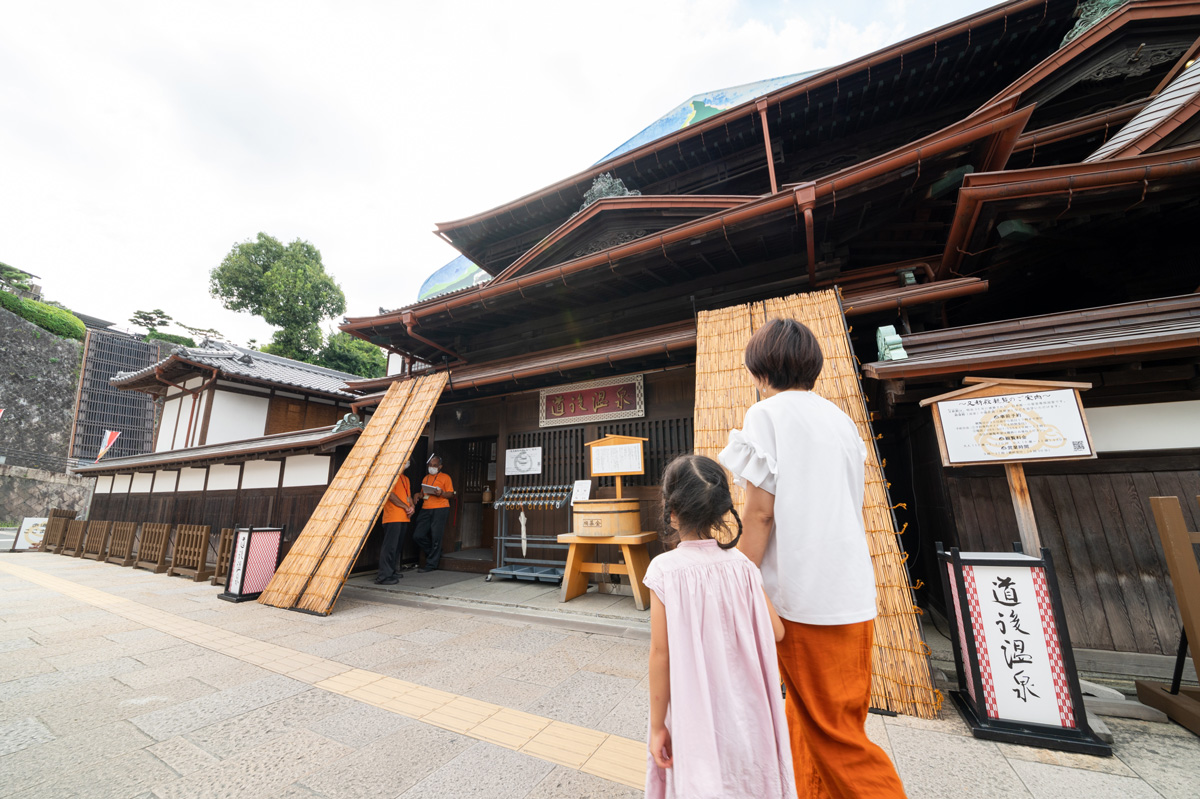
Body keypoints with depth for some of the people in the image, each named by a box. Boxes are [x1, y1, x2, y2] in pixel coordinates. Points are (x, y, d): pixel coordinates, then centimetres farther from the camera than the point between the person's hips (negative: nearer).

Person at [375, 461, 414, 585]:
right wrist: (406, 507, -10)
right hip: (393, 517, -9)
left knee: (398, 546, 15)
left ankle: (391, 571, 25)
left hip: (403, 518, 9)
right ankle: (383, 576, -6)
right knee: (390, 546, -10)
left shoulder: (405, 478, 21)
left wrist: (411, 507, 2)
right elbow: (391, 495, -14)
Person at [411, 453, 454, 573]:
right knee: (418, 536, 2)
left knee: (435, 537, -4)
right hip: (426, 509, 6)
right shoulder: (425, 479, 22)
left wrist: (442, 493, -20)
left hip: (440, 509, -6)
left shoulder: (445, 477, 3)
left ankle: (431, 564, 7)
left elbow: (451, 494, -1)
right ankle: (435, 553, 22)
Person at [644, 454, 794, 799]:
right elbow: (776, 632, -3)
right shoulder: (740, 564, -11)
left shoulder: (665, 569, -21)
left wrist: (657, 724, -5)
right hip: (742, 711, 3)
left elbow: (661, 653, -16)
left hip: (695, 715, -3)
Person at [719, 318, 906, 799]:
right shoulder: (839, 418, 11)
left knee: (834, 732, 9)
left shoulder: (766, 415, -12)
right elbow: (853, 507, 16)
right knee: (805, 715, 22)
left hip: (803, 596, -8)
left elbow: (760, 512, -17)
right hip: (852, 593, 8)